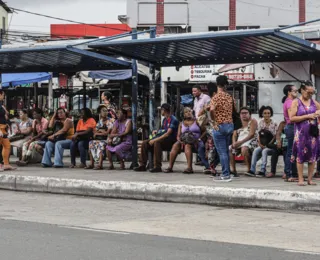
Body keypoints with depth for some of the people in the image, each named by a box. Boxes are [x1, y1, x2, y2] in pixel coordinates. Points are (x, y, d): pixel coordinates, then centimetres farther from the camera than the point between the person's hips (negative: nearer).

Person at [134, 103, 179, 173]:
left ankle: (158, 167, -36)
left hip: (170, 141, -9)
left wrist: (155, 139, -25)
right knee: (145, 143, -6)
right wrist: (156, 132, 2)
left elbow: (168, 134, -21)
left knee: (157, 142, -37)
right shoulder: (164, 120, 18)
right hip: (163, 139, 9)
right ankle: (142, 165, -7)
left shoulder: (173, 120, -12)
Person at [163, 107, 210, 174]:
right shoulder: (181, 124, 21)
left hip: (195, 141, -4)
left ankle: (189, 168, -48)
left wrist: (199, 139, -12)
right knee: (175, 145, -28)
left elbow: (204, 131, 4)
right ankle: (170, 167, -35)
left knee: (187, 145, -38)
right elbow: (178, 136, 16)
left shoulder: (196, 121, 10)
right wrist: (180, 141, -7)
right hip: (184, 141, 4)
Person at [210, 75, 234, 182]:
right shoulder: (230, 97, 7)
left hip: (220, 126, -6)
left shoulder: (216, 97, -12)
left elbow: (212, 110, -28)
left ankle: (225, 175, -4)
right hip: (230, 125, 6)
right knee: (226, 151, 15)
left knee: (222, 152, -3)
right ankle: (227, 173, 18)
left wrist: (213, 121, -16)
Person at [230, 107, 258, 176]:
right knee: (229, 149, -17)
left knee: (244, 149, -38)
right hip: (239, 142, 6)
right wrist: (234, 142, -8)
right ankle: (233, 170, -13)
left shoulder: (252, 121, 3)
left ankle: (249, 169, -29)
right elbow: (234, 135, 16)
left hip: (250, 141, -6)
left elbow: (251, 134, -10)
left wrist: (241, 142, -19)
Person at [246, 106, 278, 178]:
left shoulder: (274, 124, -3)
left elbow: (275, 137, -6)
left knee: (264, 151, -32)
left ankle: (262, 171, -34)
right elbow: (259, 135, 9)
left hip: (271, 145, -4)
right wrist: (260, 144, -7)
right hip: (262, 145, 4)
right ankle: (252, 170, -29)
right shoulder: (260, 123, 8)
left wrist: (268, 145, -15)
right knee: (256, 150, -24)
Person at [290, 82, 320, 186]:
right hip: (301, 133, -4)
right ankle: (300, 179, 5)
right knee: (300, 155, -1)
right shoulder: (296, 102, -1)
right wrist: (307, 116, -14)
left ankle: (310, 179, 9)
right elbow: (292, 118, -10)